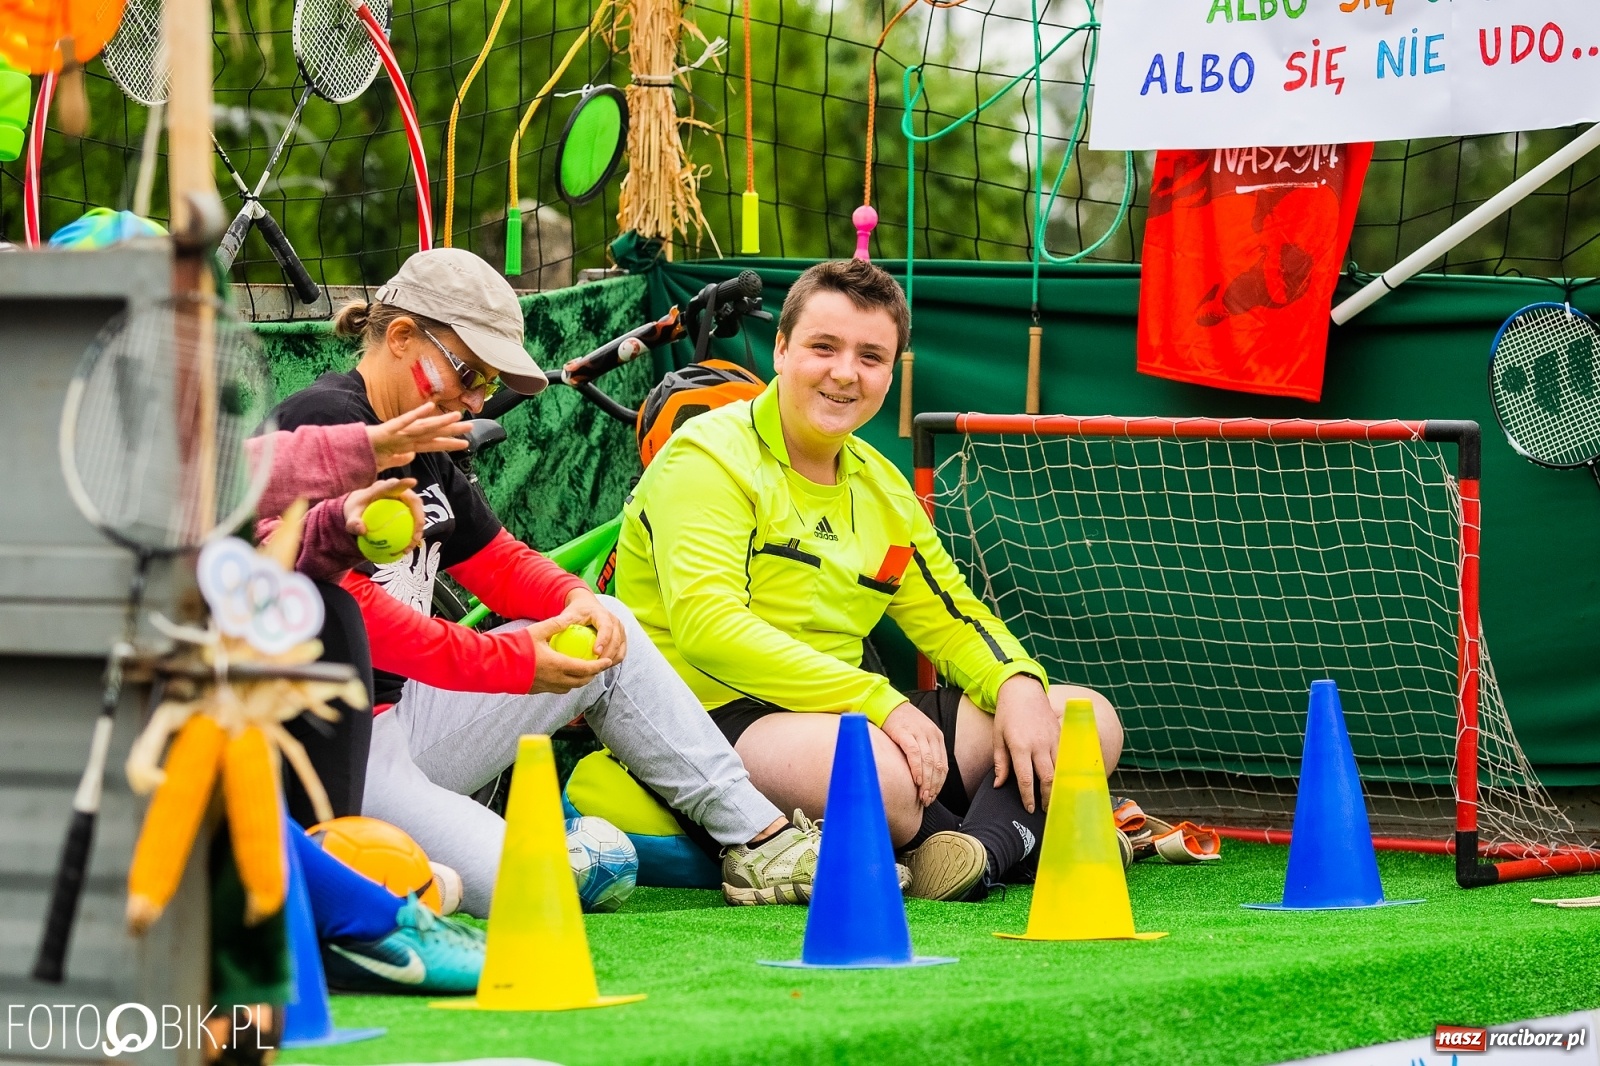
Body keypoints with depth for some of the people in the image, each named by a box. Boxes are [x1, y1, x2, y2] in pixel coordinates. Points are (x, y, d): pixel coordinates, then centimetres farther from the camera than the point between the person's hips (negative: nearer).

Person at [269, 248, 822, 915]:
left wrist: (576, 600, -1)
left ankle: (760, 839, 14)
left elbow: (500, 562, 24)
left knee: (610, 627, 14)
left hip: (406, 716, 11)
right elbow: (337, 604, -24)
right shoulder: (324, 423, -14)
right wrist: (507, 661, -24)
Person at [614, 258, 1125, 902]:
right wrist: (881, 702, -27)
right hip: (715, 718, -9)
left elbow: (953, 620, 21)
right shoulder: (709, 456, -9)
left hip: (846, 717, 9)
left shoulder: (881, 486, 16)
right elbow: (707, 626, -22)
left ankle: (986, 847, -29)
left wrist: (1020, 686, -4)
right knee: (875, 769, -40)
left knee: (1089, 719, -1)